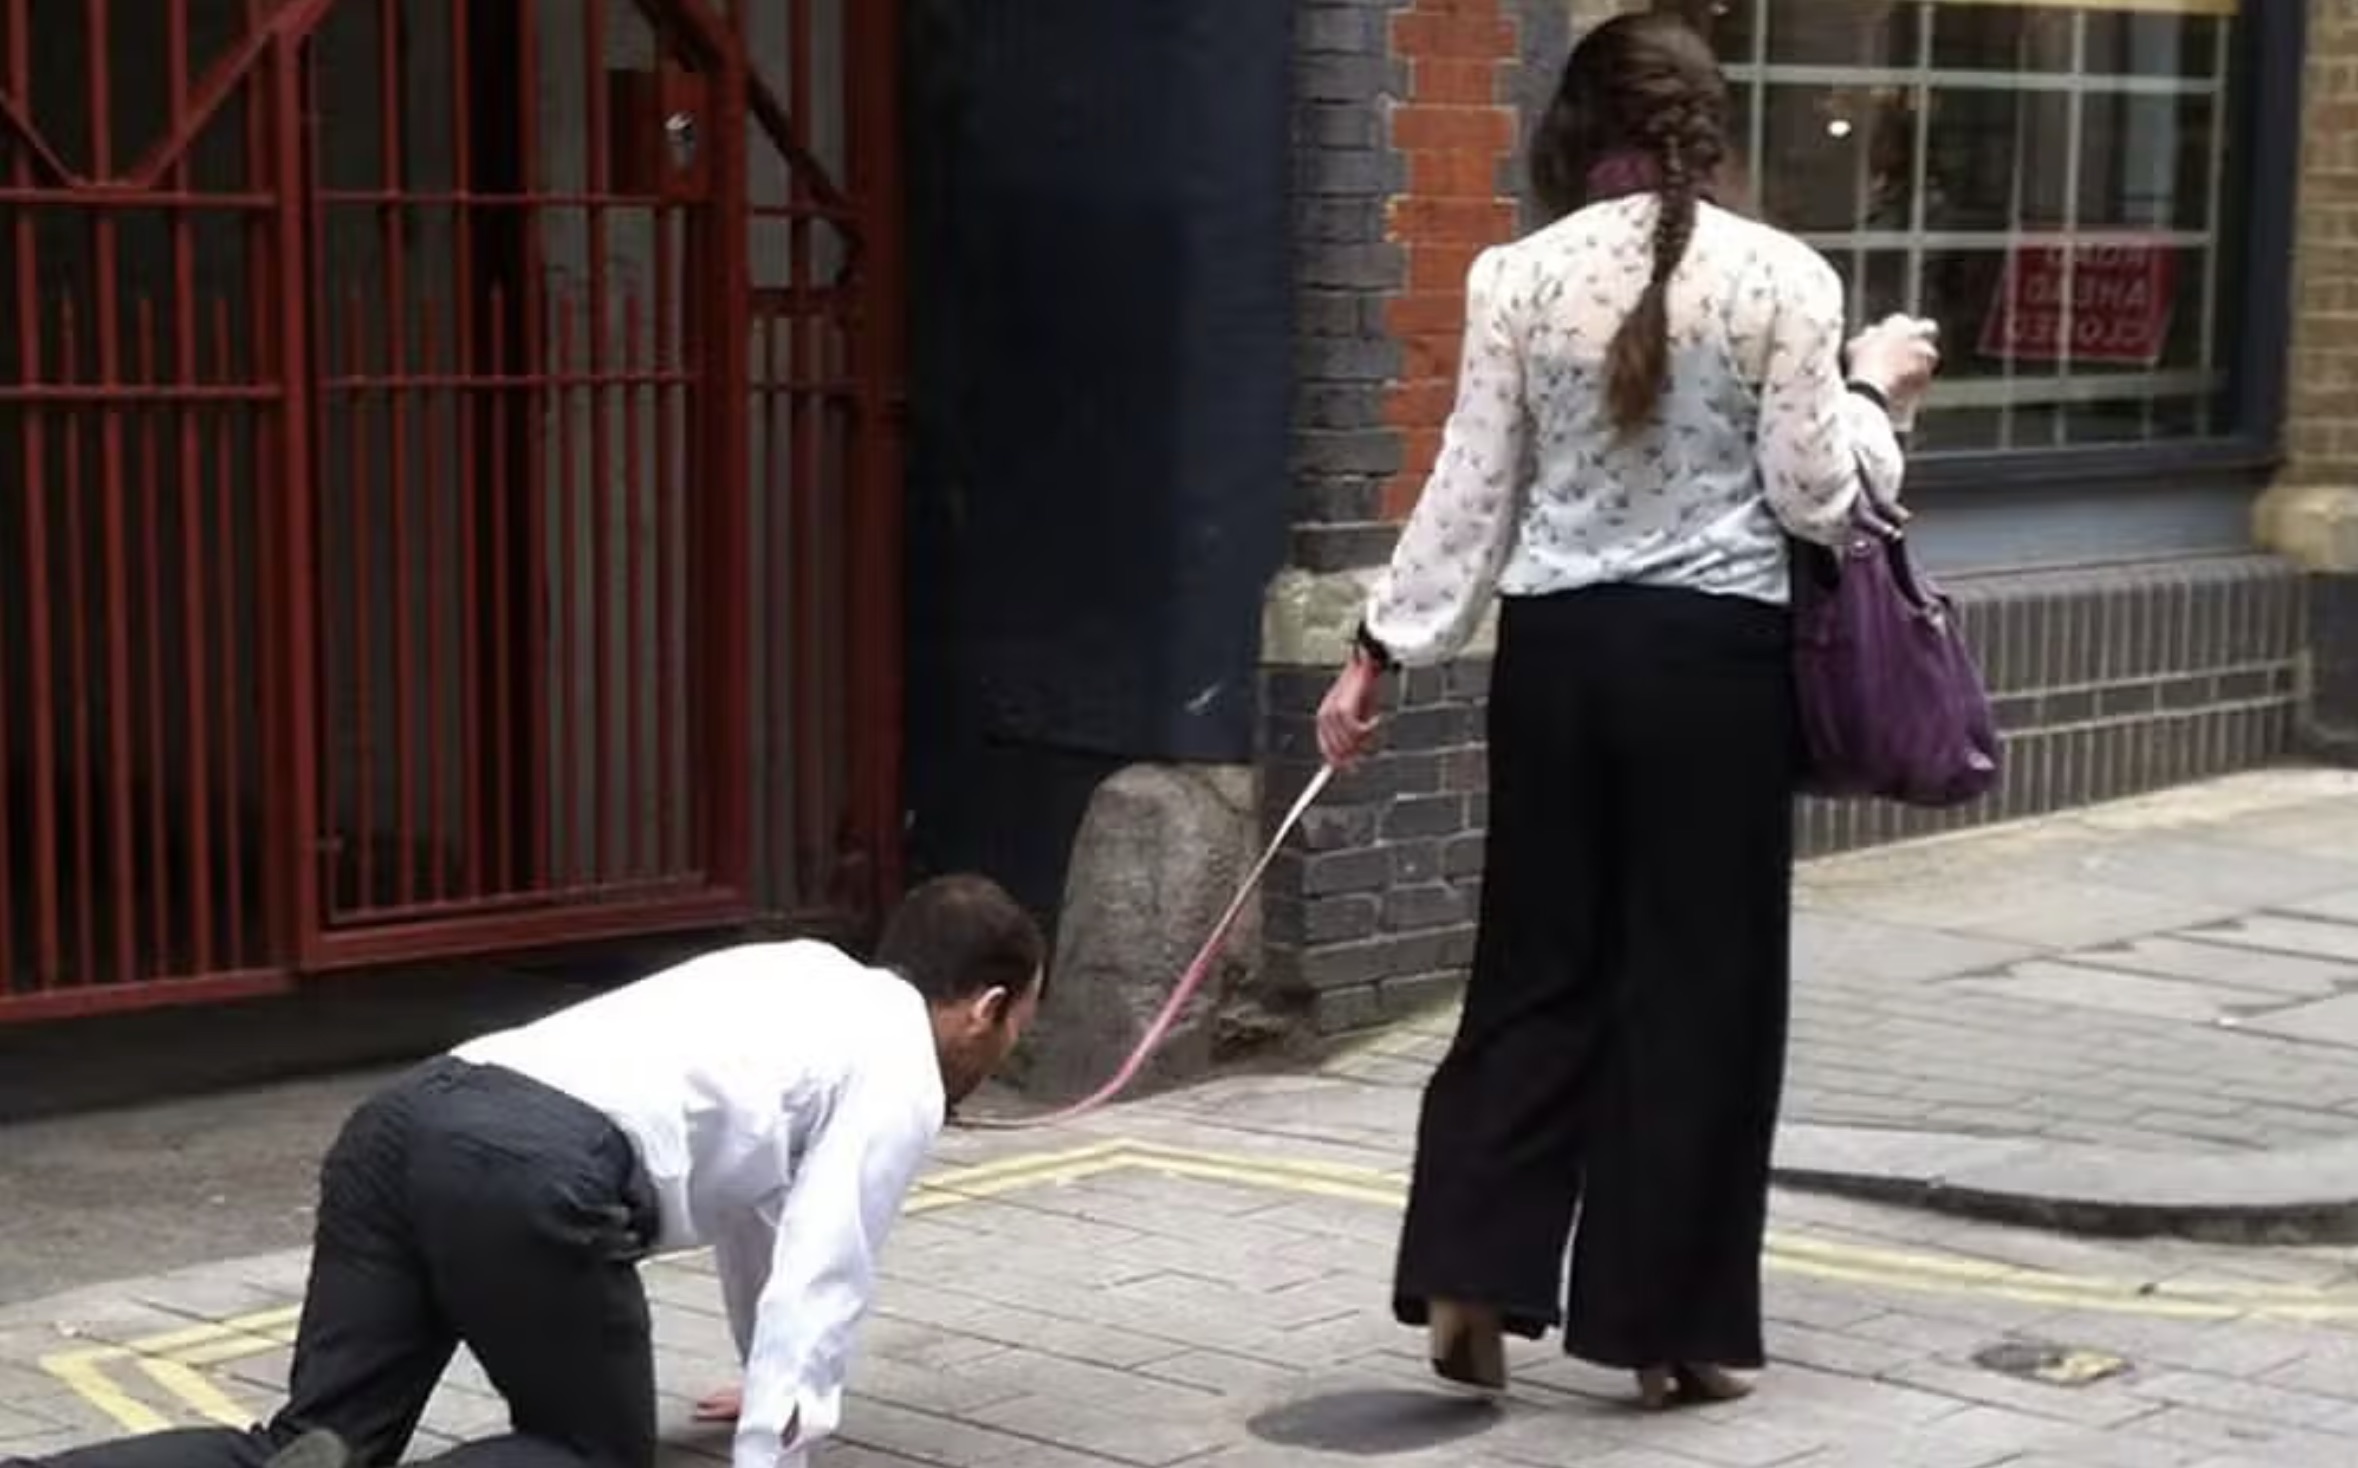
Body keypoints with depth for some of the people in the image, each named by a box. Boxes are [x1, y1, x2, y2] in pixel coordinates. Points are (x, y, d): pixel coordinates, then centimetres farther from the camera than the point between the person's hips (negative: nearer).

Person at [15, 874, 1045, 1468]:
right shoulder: (902, 1073, 12)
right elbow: (818, 1282, 0)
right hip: (536, 1173, -7)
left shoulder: (805, 976, 36)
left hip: (409, 1116, 7)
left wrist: (776, 1379, 64)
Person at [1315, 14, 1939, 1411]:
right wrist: (1874, 391, 12)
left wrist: (1383, 648, 8)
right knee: (1699, 985, 6)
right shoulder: (1782, 276, -6)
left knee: (1538, 967, 14)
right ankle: (1671, 1322, 12)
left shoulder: (1519, 276, -1)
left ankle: (1470, 1276, 9)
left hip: (1558, 647, 3)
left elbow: (1470, 493, 0)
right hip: (1717, 655, -2)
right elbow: (1816, 500, -5)